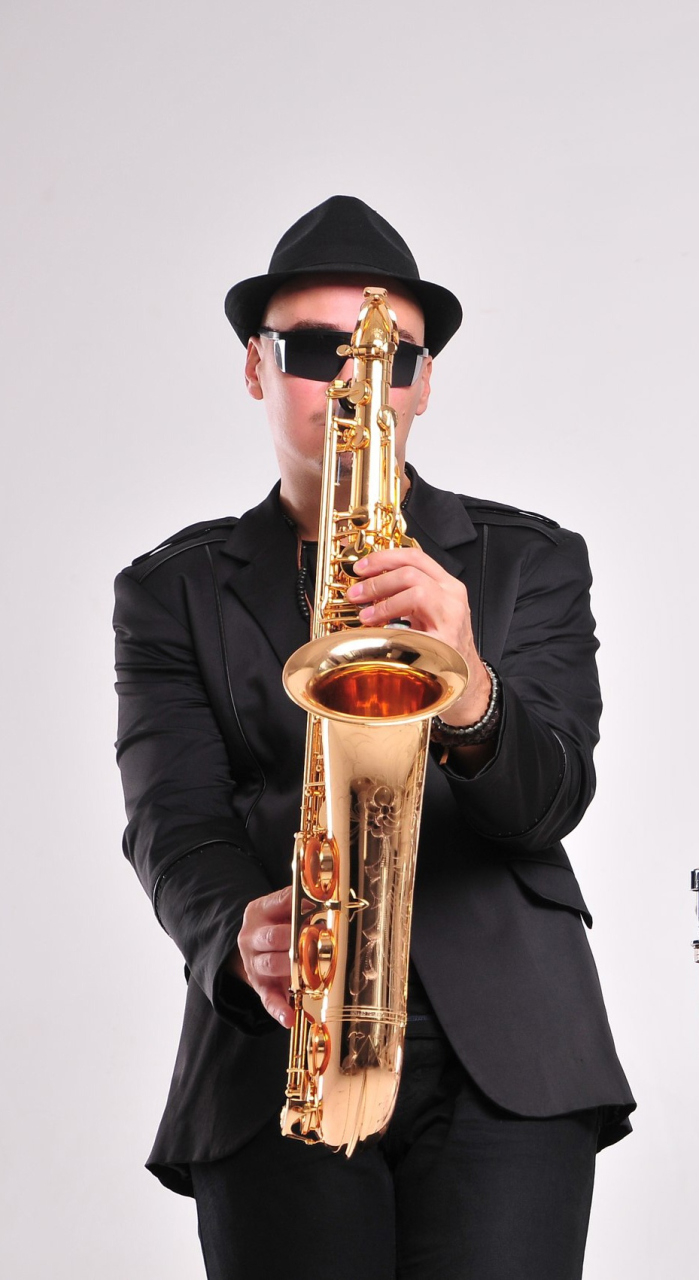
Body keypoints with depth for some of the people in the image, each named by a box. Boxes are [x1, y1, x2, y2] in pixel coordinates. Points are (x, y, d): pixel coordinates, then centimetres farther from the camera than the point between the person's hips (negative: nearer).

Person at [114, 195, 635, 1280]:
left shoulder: (531, 562, 12)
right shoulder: (172, 591, 12)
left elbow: (553, 798, -2)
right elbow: (172, 819, -1)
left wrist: (470, 697, -23)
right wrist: (243, 937, -22)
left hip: (509, 1065, 0)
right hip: (276, 1067, 0)